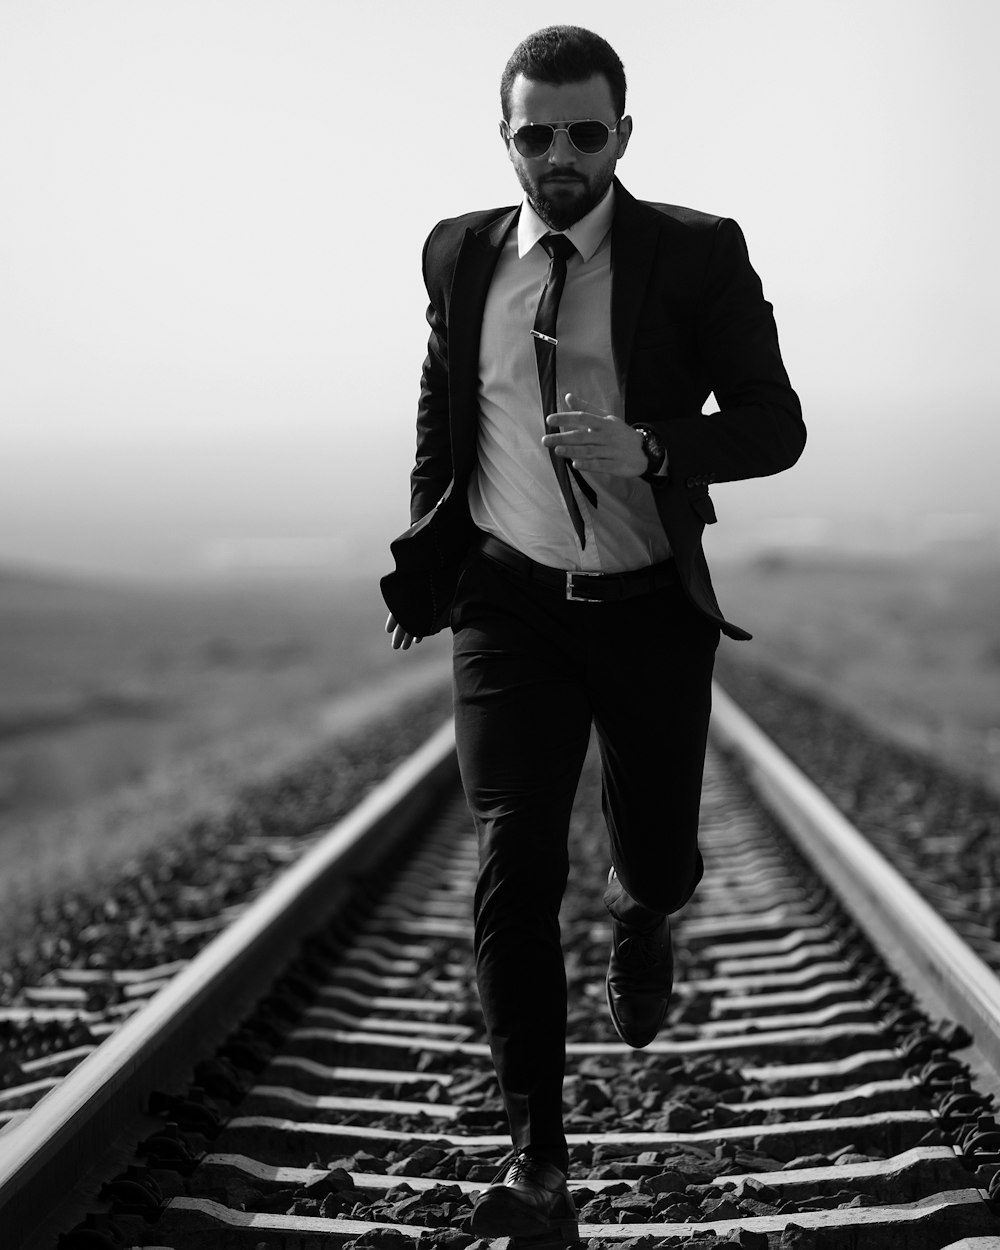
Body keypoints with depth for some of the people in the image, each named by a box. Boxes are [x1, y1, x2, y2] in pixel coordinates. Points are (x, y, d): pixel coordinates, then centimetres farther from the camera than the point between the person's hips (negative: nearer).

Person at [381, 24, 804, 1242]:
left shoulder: (698, 254, -7)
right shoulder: (460, 253, 2)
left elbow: (773, 422, -8)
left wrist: (649, 448, -26)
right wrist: (424, 570, 14)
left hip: (652, 608, 0)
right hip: (510, 605, 1)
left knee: (658, 856, 9)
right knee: (513, 865, -11)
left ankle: (638, 917, 49)